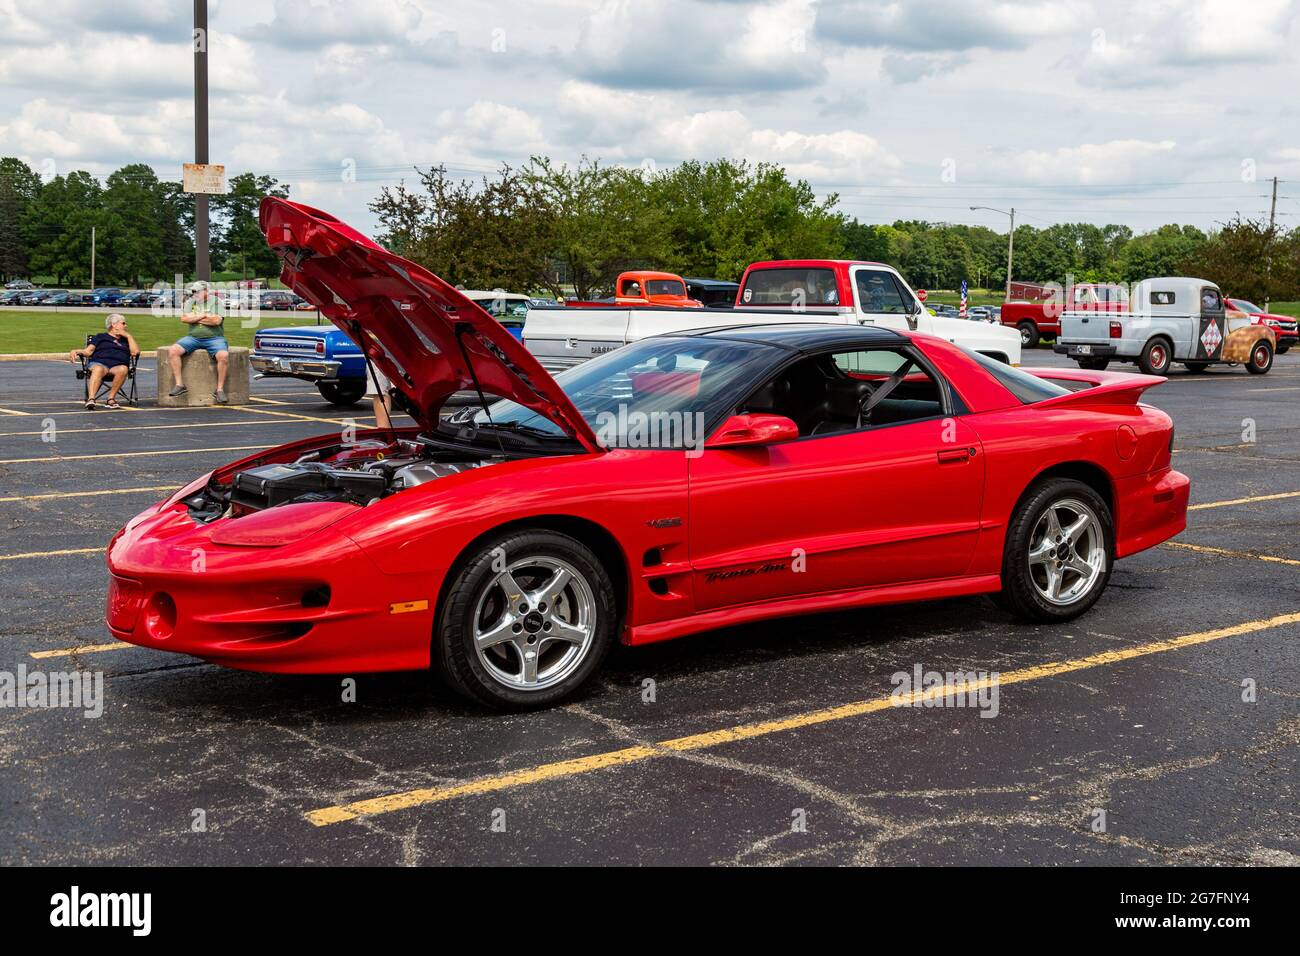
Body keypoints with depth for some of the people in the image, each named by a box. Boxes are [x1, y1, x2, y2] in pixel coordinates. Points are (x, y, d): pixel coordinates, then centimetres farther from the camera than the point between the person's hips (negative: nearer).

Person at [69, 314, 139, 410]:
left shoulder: (125, 340, 34)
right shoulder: (101, 337, 28)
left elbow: (135, 352, 15)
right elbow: (88, 351, 15)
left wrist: (128, 336, 19)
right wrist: (76, 351, -4)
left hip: (117, 365, 2)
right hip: (99, 363, -2)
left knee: (123, 369, -37)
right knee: (98, 369, -40)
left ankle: (111, 399, -37)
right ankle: (91, 400, -57)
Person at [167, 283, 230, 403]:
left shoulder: (216, 301, 3)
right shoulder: (191, 302, 14)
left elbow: (216, 321, -13)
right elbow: (184, 318, -1)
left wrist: (194, 317, -4)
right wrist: (204, 316, -6)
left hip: (214, 338, -4)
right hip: (193, 337, 4)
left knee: (223, 355, -33)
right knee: (172, 351, -19)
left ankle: (220, 389, -22)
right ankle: (179, 384, -16)